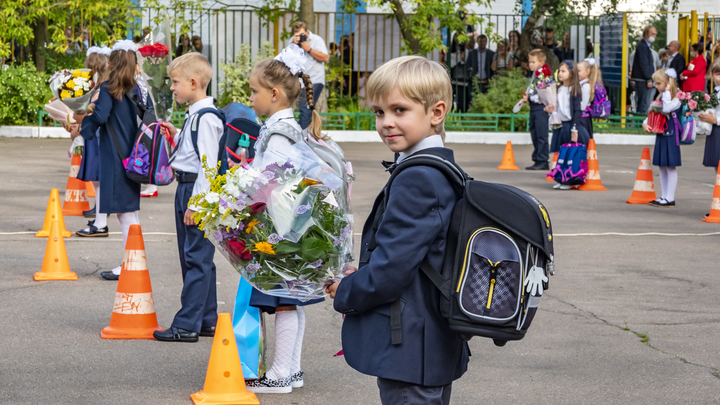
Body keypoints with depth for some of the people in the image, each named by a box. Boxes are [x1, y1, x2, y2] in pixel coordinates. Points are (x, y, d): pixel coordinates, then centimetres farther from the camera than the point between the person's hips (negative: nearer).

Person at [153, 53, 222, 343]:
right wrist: (176, 136, 15)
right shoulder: (195, 115, 15)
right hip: (186, 189, 11)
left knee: (197, 259, -6)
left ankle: (187, 325, -4)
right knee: (196, 259, 14)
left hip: (198, 191, -11)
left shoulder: (206, 118, -17)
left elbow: (208, 164, -21)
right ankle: (207, 321, 21)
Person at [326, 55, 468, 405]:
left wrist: (345, 294, -5)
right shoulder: (444, 172, 11)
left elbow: (392, 268, -22)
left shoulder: (416, 180, -20)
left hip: (408, 351, -10)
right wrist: (359, 279, 10)